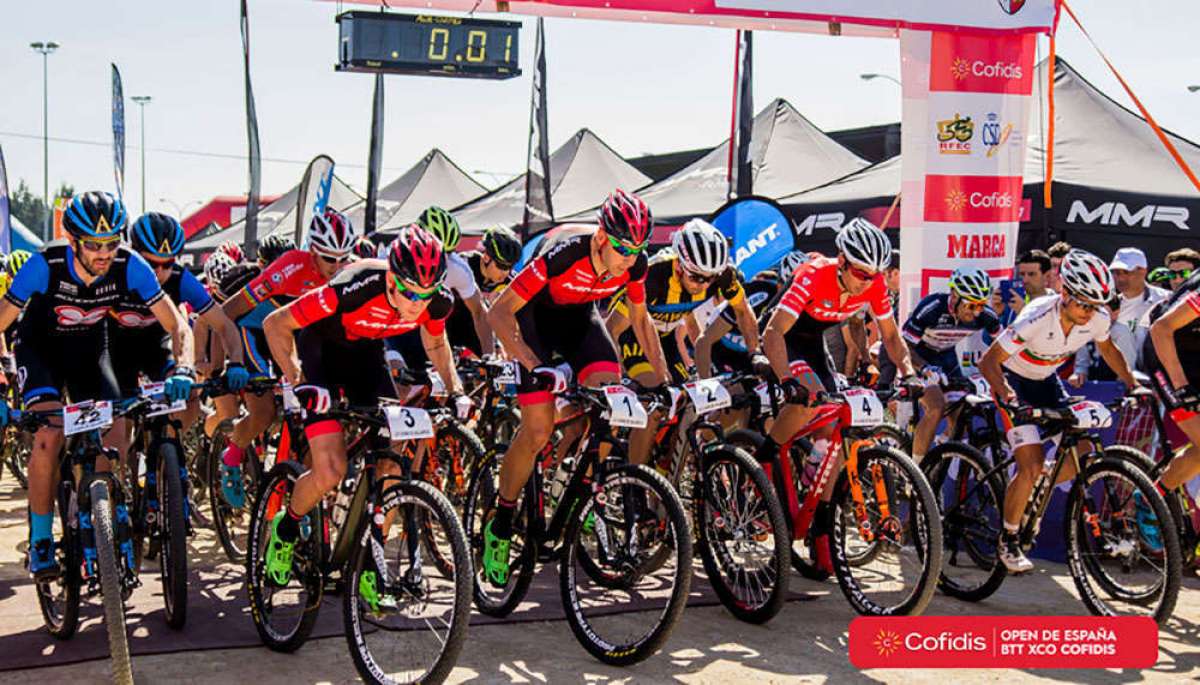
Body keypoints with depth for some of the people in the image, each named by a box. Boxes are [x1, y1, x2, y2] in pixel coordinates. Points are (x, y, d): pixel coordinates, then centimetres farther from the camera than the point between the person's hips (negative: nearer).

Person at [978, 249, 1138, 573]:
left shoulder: (1099, 318, -18)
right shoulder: (1036, 319, -35)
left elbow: (1107, 348, 6)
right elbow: (988, 362, -30)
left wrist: (1132, 384, -1)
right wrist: (1007, 396, -44)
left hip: (1045, 380, 6)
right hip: (1014, 379, -6)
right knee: (1032, 465, -17)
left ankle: (1030, 492, 21)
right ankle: (1008, 540, 1)